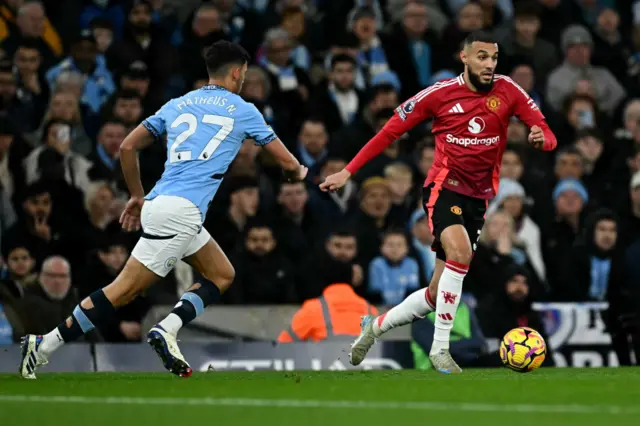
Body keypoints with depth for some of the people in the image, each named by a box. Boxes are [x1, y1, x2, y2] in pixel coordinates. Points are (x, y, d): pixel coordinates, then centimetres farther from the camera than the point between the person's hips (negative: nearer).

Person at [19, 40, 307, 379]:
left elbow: (127, 147, 20)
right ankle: (44, 347, -13)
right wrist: (298, 172, 38)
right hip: (183, 210, -7)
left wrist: (137, 196, 31)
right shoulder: (243, 111, 8)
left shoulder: (177, 105, 21)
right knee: (123, 291, -7)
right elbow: (288, 164, 14)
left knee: (222, 275, 15)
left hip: (159, 203, 7)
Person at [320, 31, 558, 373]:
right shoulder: (440, 94, -6)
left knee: (438, 295, 6)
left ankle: (375, 326, 31)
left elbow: (547, 134, 0)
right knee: (460, 251, -32)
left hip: (478, 199, 4)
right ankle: (440, 348, -23)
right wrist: (348, 172, -2)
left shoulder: (507, 91, -1)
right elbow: (391, 130, 1)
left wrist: (541, 138, -26)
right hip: (444, 187, -4)